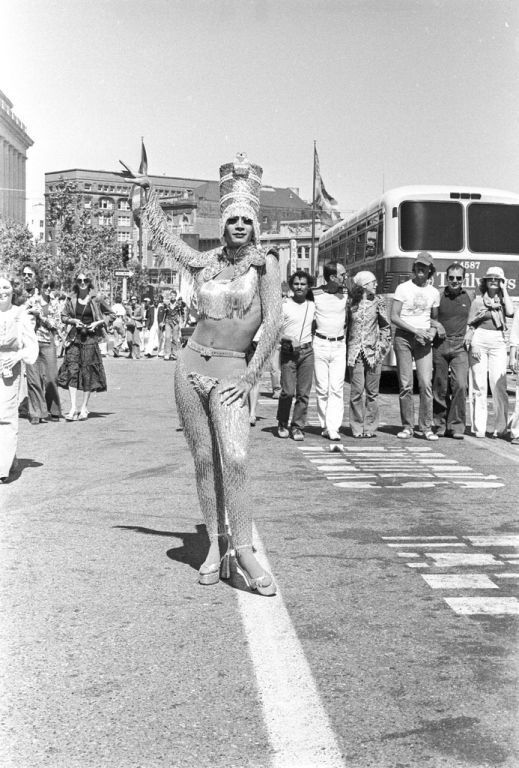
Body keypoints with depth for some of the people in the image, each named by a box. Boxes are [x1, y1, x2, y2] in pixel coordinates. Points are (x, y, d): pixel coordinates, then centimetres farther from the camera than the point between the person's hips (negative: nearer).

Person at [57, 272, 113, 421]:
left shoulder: (95, 300, 2)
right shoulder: (71, 300, 6)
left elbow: (110, 315, 9)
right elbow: (64, 316, 13)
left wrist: (98, 322, -5)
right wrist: (73, 320, -5)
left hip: (90, 338, -1)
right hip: (74, 337, 1)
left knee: (88, 373, 1)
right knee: (72, 370, -8)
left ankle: (84, 407, 10)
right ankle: (73, 408, -8)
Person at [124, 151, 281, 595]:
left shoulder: (264, 262, -1)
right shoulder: (203, 264, 9)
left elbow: (273, 322, -7)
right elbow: (161, 233, 23)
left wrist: (251, 375, -10)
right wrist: (148, 190, 32)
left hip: (232, 372, -4)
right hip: (191, 365, 4)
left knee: (235, 460, -17)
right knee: (204, 460, 6)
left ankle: (244, 551, -13)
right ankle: (217, 544, 15)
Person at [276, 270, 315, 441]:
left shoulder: (313, 305, 11)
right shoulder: (284, 305, 0)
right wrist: (289, 339, -17)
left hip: (307, 351, 3)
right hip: (288, 352, -3)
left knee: (303, 393, 0)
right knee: (288, 391, -7)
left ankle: (298, 427, 9)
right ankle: (282, 424, 14)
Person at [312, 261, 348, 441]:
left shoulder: (346, 294, 4)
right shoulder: (314, 294, -5)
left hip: (339, 345, 2)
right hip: (320, 344, -1)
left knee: (336, 388, -6)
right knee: (322, 389, 2)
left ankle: (333, 428, -9)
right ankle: (325, 425, 12)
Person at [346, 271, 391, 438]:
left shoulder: (377, 301, 5)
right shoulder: (350, 302, 2)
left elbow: (386, 327, 10)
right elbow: (344, 325, 9)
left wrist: (382, 347, 1)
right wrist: (346, 348, 3)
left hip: (373, 351, 1)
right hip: (355, 352, -1)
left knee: (372, 391, 3)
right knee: (357, 391, -4)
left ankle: (370, 427, 11)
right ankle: (357, 427, 5)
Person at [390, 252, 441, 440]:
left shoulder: (434, 292, 11)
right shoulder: (403, 288, 0)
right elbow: (394, 317, -6)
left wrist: (432, 331, -1)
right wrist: (415, 330, -15)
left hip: (424, 340, 2)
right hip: (403, 338, -2)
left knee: (426, 383, -7)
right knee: (406, 384, -2)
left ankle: (426, 427, -1)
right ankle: (407, 427, 6)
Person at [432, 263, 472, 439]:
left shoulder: (469, 297, 8)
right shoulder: (438, 296, 4)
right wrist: (436, 325, -7)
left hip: (459, 346, 0)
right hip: (440, 345, 0)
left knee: (460, 384, -13)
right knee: (440, 387, 4)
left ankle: (456, 426, -6)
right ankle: (441, 425, 15)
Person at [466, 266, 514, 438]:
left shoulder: (503, 300, 13)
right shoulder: (478, 300, 10)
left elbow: (510, 313, -9)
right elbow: (470, 325, 8)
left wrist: (504, 290, 0)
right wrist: (473, 345, -5)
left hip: (498, 342, 0)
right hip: (479, 341, 0)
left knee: (499, 385, -7)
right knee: (478, 386, -1)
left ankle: (500, 428, -4)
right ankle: (479, 428, 2)